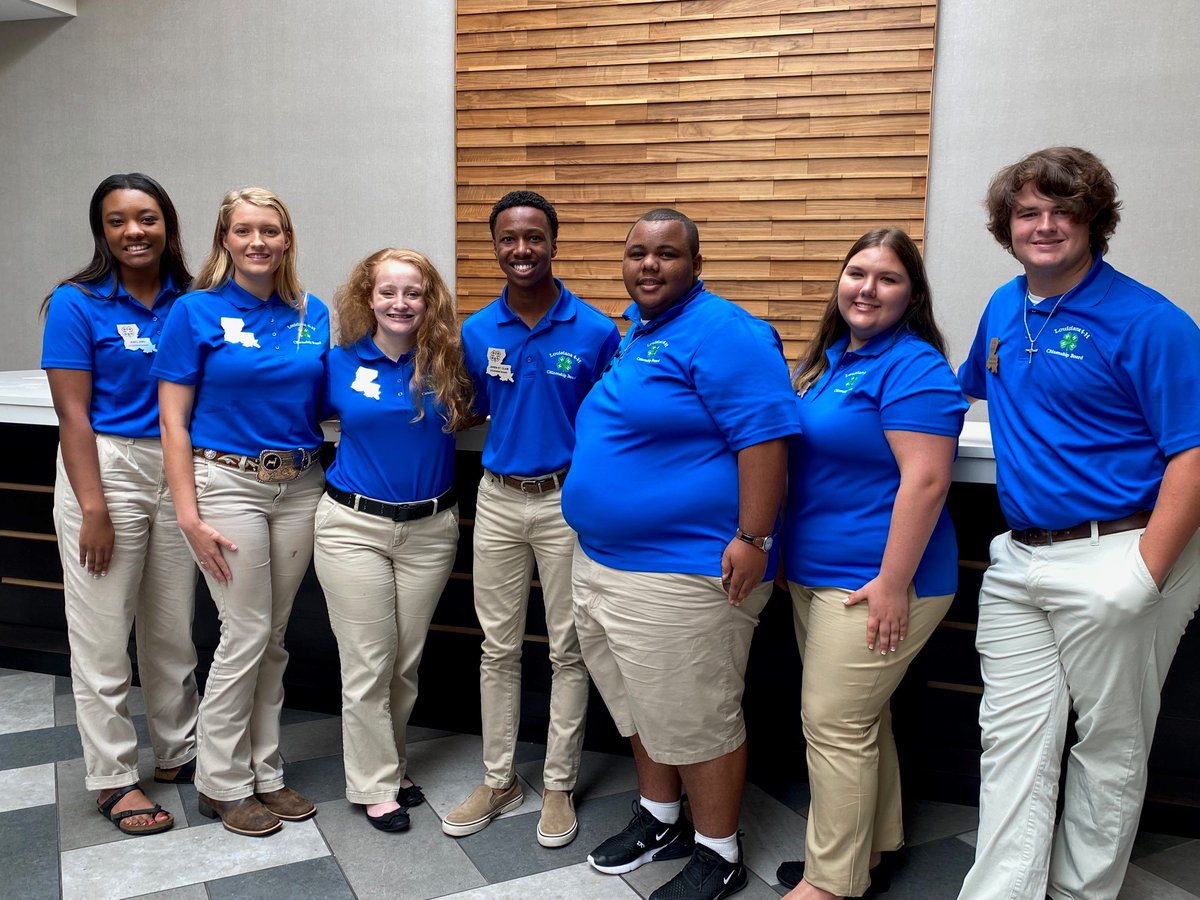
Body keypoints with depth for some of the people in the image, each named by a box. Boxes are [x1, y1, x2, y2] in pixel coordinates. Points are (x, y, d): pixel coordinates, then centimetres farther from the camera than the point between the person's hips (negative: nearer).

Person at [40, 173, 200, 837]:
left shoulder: (189, 301, 5)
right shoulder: (77, 304, -5)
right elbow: (73, 414, -9)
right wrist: (93, 508, -14)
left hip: (177, 469, 4)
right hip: (105, 466, -3)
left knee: (174, 627, 14)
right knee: (103, 634, 4)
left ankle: (178, 753, 31)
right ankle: (113, 778, 20)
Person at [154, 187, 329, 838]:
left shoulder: (313, 315, 6)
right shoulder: (196, 312, -4)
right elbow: (173, 423, -6)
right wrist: (189, 515, -12)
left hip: (300, 485, 4)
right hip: (226, 483, -4)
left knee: (273, 637, 11)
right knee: (245, 636, -1)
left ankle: (263, 773, 26)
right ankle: (221, 784, 18)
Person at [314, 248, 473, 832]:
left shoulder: (448, 362, -2)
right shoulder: (340, 363, -2)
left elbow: (467, 416, 11)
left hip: (431, 528, 2)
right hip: (354, 526, -1)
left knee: (407, 660, 13)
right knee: (368, 664, 4)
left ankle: (389, 764, 33)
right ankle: (375, 786, 20)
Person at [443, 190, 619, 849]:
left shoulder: (596, 332, -8)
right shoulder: (476, 331, 2)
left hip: (568, 502, -3)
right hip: (496, 499, 3)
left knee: (567, 650, 8)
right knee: (498, 646, 13)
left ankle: (558, 785, 25)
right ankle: (498, 779, 29)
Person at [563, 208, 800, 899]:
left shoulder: (723, 334, -15)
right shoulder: (632, 334, 14)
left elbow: (765, 437, -22)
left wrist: (752, 539, -25)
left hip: (685, 574, -9)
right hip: (603, 565, 9)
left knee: (698, 723, 5)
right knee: (642, 707, 21)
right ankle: (660, 820, 41)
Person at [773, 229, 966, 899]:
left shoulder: (914, 367, -15)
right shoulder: (831, 358, 12)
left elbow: (926, 480, -22)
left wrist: (893, 582, -23)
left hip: (875, 582, -9)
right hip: (816, 574, 9)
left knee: (835, 727, -1)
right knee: (859, 720, 19)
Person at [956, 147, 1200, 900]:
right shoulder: (1003, 308, 11)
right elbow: (970, 386, 32)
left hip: (1110, 562, -6)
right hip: (1018, 561, 6)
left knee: (1109, 747, 10)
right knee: (1012, 738, 8)